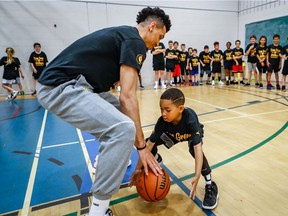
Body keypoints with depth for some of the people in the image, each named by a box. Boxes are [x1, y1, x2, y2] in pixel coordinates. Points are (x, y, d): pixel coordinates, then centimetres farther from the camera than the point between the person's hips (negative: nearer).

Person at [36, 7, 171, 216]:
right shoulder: (135, 41, -9)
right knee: (123, 128, -24)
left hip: (65, 83, 11)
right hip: (60, 86, -11)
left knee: (119, 111, 21)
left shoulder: (123, 34, 21)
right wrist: (141, 146, -13)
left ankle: (108, 160, 34)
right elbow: (128, 96, -18)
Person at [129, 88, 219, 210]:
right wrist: (138, 168, -30)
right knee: (148, 141, -12)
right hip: (174, 135, 4)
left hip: (193, 134, -3)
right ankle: (157, 160, 23)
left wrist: (197, 176, -56)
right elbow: (149, 144, -29)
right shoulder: (163, 121, -34)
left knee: (193, 149, -36)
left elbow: (198, 147, -48)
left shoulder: (190, 119, -43)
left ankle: (210, 185, -15)